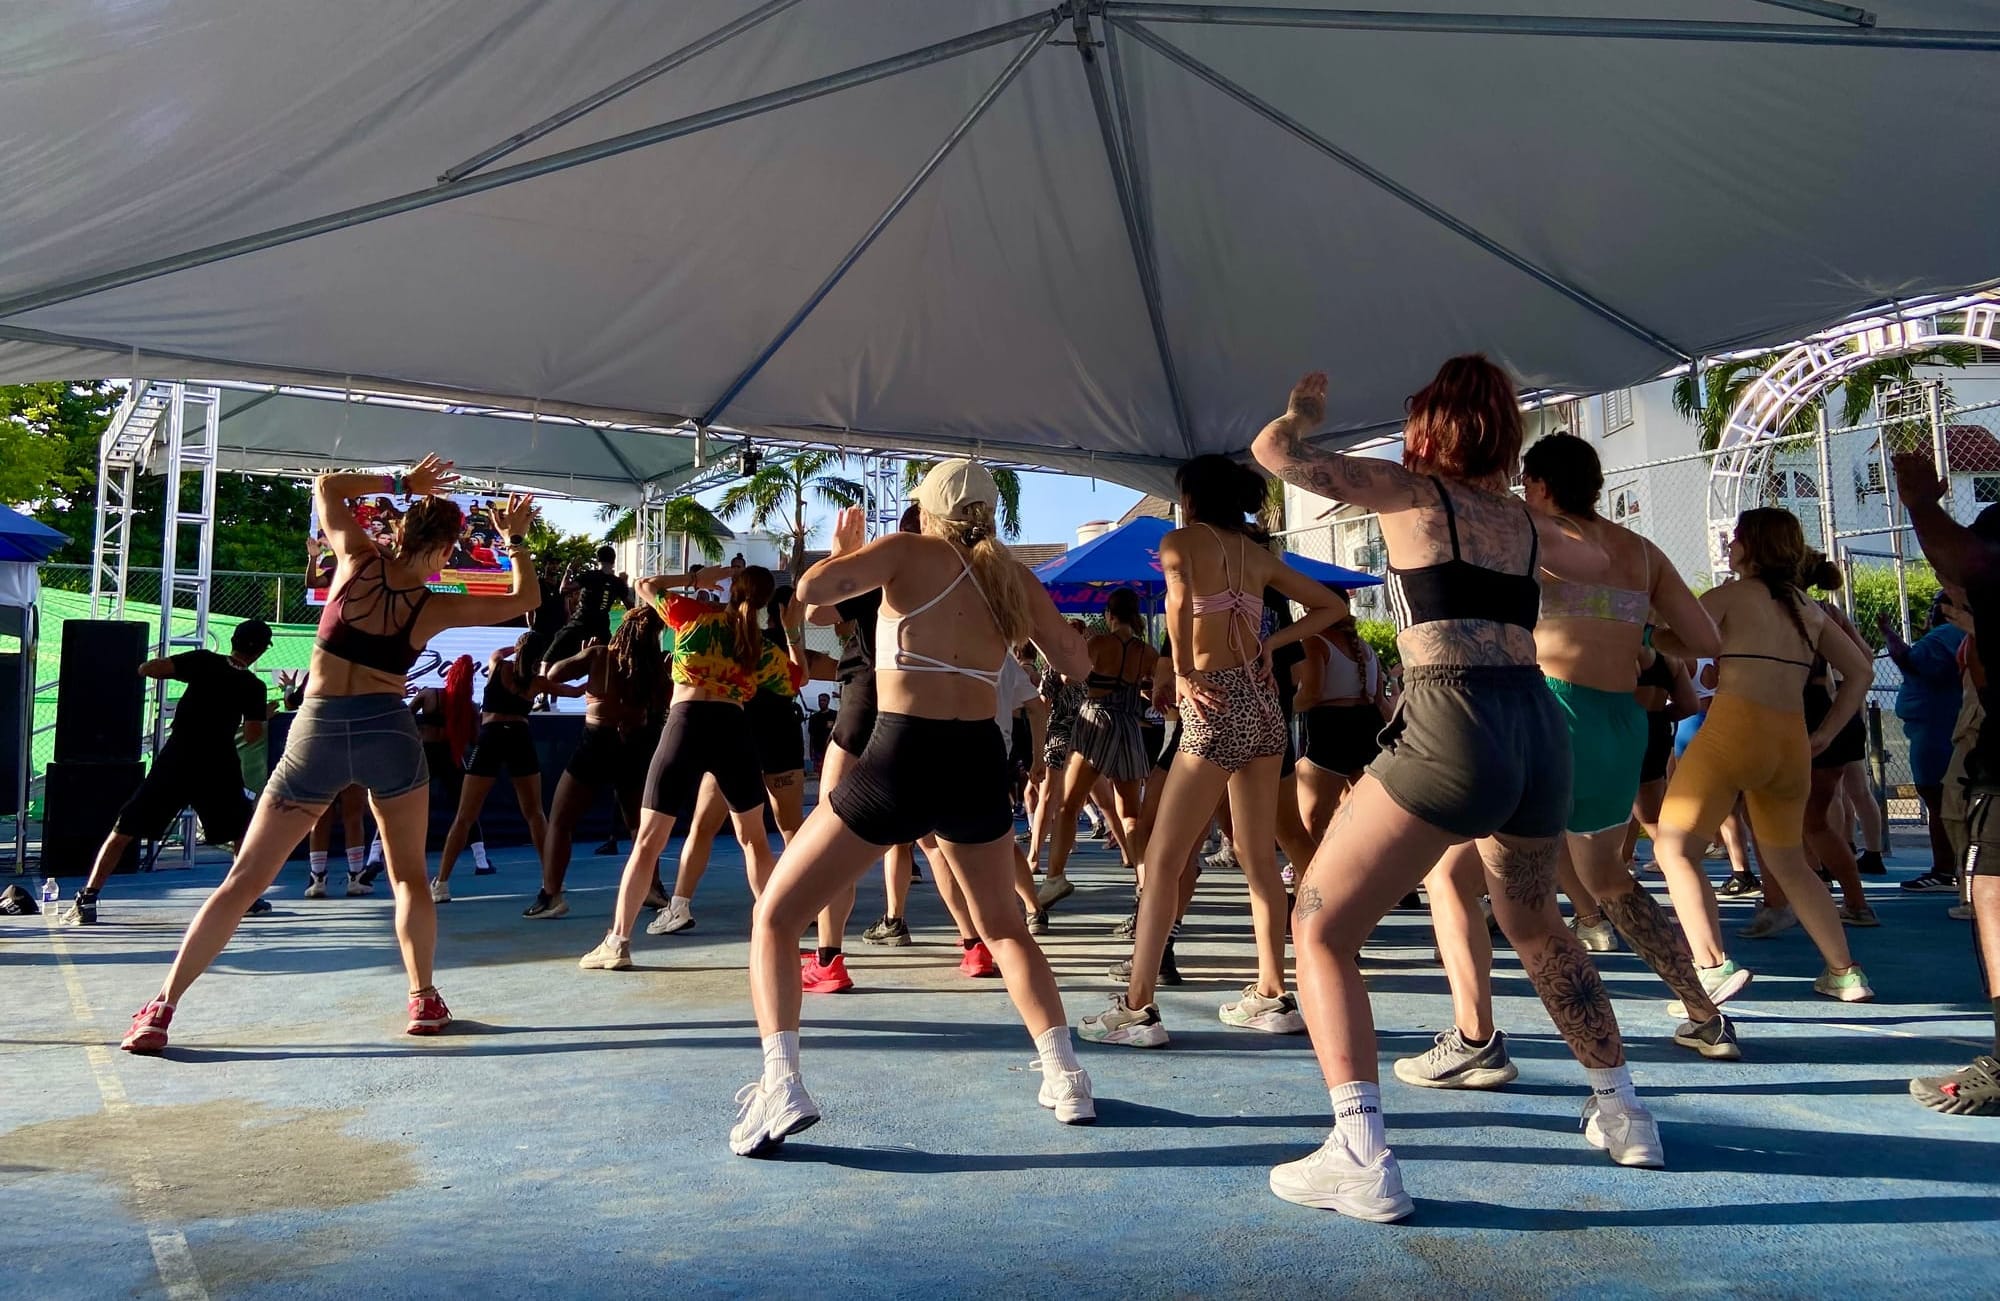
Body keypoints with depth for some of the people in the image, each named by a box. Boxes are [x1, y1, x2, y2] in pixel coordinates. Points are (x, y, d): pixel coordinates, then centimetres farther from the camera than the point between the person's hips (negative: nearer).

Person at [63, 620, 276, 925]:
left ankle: (87, 899, -5)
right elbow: (252, 735, 0)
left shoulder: (204, 661, -1)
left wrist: (180, 671, 9)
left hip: (176, 760, 0)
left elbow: (145, 668, -10)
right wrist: (265, 714, 18)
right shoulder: (254, 687, 0)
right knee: (243, 829, 21)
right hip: (219, 767, 0)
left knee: (123, 831, 4)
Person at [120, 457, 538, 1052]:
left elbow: (326, 486, 17)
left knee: (245, 879, 8)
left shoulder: (359, 559, 0)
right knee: (409, 875, 16)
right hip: (388, 732, -1)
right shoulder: (436, 608, 0)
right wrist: (517, 539, 17)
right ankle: (424, 1000, 15)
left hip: (317, 732, 1)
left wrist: (400, 482, 19)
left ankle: (160, 1010, 8)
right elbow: (523, 600, 13)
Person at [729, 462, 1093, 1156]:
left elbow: (811, 588, -14)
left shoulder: (909, 551, 0)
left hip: (900, 761, -4)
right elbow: (1077, 664, 16)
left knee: (774, 918, 9)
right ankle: (1065, 1079, 22)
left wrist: (843, 551, 7)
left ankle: (781, 1086, -6)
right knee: (1005, 929, 28)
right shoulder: (1014, 577, 11)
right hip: (979, 765, 4)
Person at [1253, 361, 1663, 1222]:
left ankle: (1361, 1159, -9)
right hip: (1540, 730, 7)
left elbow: (1273, 451, 3)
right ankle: (1622, 1113, 42)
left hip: (1450, 730, -7)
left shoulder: (1412, 491, 5)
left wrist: (1303, 409, 24)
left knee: (1319, 929, 2)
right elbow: (1598, 566, 41)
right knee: (1535, 928, 31)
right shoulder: (1524, 522, 19)